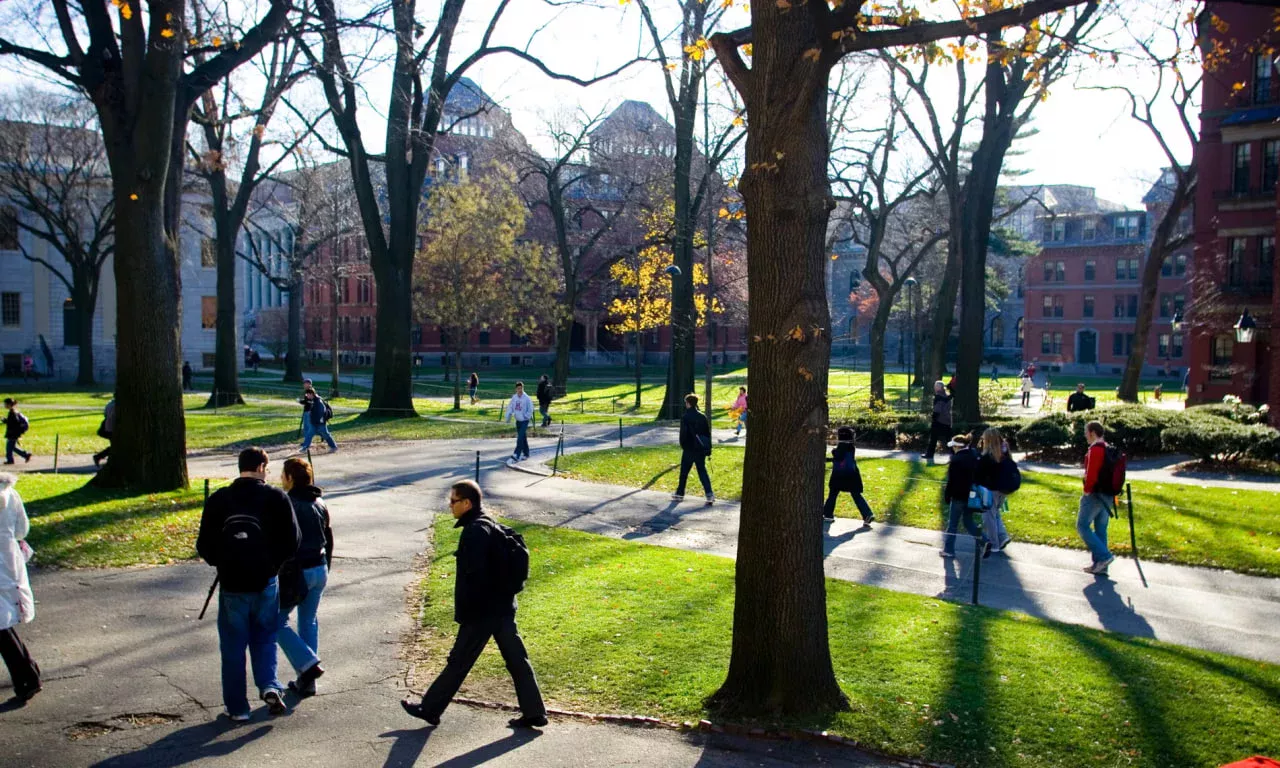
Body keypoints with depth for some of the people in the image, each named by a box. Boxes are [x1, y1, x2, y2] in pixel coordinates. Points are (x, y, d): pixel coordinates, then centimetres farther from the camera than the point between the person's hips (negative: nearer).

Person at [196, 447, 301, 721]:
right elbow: (292, 539, -5)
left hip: (232, 584, 0)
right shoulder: (276, 497, -3)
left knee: (233, 646, 10)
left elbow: (204, 545, 1)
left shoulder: (218, 500, 0)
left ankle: (237, 707, 15)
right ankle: (269, 686, -3)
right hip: (266, 582, 0)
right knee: (264, 639, 17)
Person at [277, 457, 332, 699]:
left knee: (277, 621, 8)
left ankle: (308, 664, -6)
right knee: (309, 622, 16)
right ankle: (307, 682, 19)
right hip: (319, 570, 7)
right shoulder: (320, 505, 7)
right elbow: (329, 541, 13)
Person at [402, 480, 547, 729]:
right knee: (516, 660, 11)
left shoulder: (475, 531, -19)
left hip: (481, 612, -9)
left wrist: (464, 612, -18)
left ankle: (430, 709, 19)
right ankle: (534, 712, 16)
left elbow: (473, 575, -24)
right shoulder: (491, 525, 11)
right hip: (503, 606, 9)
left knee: (458, 662, 5)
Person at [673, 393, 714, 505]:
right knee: (702, 471, 6)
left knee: (684, 472, 10)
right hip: (701, 449, 4)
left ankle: (680, 494, 21)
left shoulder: (685, 417, -12)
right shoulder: (702, 416, 5)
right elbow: (708, 432, 8)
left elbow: (683, 434, -13)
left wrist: (683, 446, 2)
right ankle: (709, 494, -8)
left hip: (689, 450, -4)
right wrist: (708, 449, 13)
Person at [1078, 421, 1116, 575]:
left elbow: (1091, 473, -22)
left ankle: (1103, 556, -9)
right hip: (1108, 496, 9)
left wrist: (1087, 490, -11)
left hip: (1095, 495, -9)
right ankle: (1100, 565, 15)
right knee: (1100, 529, 12)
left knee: (1082, 526, -1)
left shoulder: (1095, 450, -17)